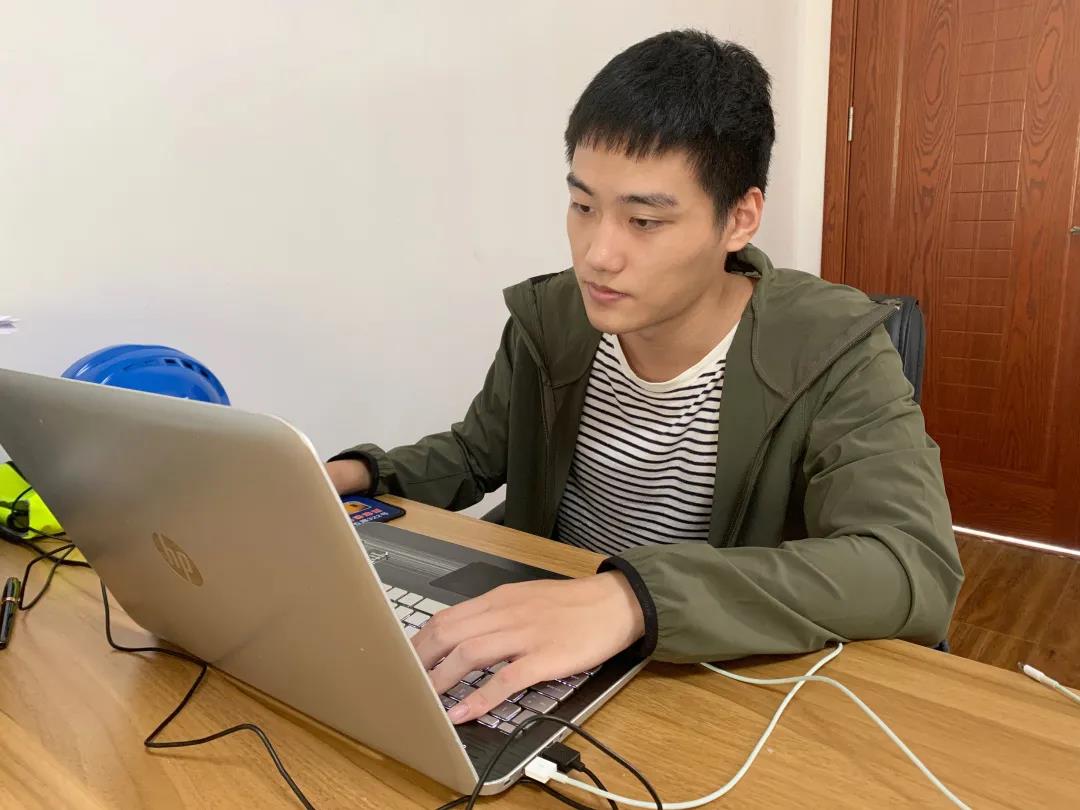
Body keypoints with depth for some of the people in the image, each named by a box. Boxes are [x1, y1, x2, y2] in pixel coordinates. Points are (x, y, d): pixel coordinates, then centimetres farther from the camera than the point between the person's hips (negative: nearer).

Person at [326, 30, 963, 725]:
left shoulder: (831, 355, -17)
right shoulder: (546, 322, -5)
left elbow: (920, 571, -30)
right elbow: (473, 452, 11)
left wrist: (633, 598, -43)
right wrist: (362, 476, -9)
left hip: (729, 683, -3)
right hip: (542, 659, 4)